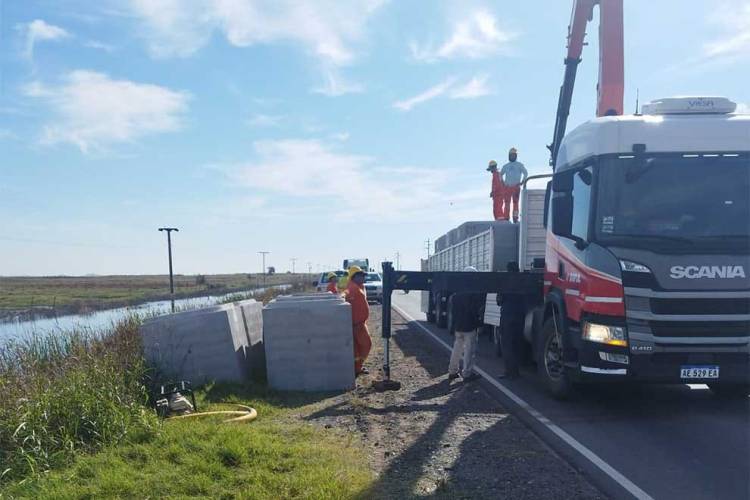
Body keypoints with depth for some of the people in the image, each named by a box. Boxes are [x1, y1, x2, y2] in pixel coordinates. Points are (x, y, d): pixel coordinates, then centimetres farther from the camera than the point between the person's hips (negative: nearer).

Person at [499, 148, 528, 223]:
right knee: (506, 202, -2)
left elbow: (525, 173, 5)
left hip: (516, 187, -2)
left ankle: (515, 217, -1)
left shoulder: (519, 165, 7)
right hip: (507, 187, 2)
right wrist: (502, 182, 11)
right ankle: (506, 218, 1)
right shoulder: (505, 166, 15)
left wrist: (522, 182, -5)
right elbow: (501, 174, 24)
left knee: (515, 202, -3)